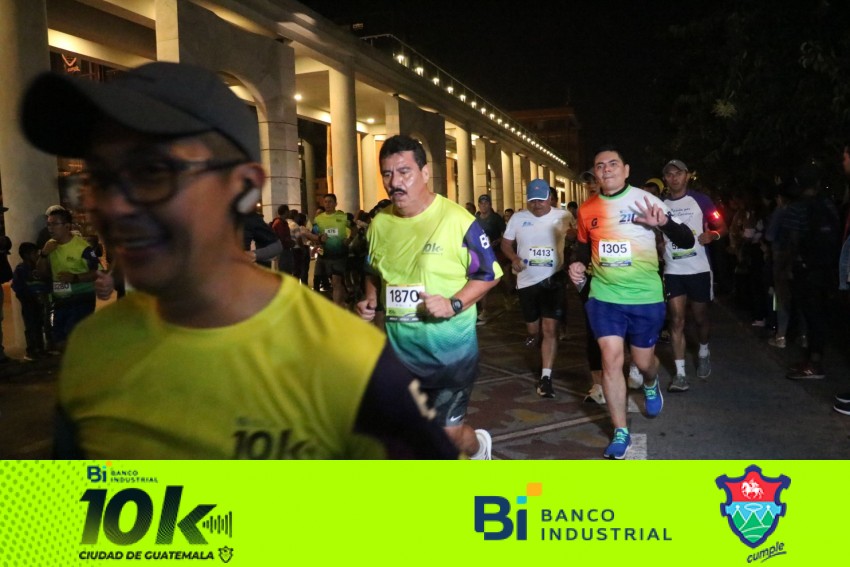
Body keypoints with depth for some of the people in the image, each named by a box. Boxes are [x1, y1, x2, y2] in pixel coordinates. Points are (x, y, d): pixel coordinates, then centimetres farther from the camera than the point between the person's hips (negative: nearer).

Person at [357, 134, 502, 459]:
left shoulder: (457, 220, -15)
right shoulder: (379, 223, 2)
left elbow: (489, 274, -8)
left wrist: (454, 304, -22)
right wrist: (370, 299, -1)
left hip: (450, 347, -5)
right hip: (399, 348, 5)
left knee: (445, 432, 6)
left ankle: (478, 447, 42)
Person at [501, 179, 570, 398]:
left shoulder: (562, 216, -4)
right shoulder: (518, 218, 2)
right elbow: (506, 243, 8)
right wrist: (514, 258, -12)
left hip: (553, 279, -2)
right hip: (527, 280, 3)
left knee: (550, 329, -8)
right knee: (533, 329, 13)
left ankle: (546, 377, -3)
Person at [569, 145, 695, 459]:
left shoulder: (645, 199, -8)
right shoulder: (586, 209, 1)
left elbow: (687, 241, -8)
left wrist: (664, 223, -29)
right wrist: (577, 264, -2)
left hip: (645, 296, -1)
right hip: (604, 296, 2)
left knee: (643, 361, 11)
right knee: (611, 360, -6)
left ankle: (650, 384, 50)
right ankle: (620, 431, 8)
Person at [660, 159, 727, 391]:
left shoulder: (700, 200, -2)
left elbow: (721, 226, 1)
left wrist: (711, 235, -20)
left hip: (699, 269, -1)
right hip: (673, 271, 1)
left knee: (700, 317, 11)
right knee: (676, 320, -4)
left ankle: (704, 352, 41)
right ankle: (680, 373, -1)